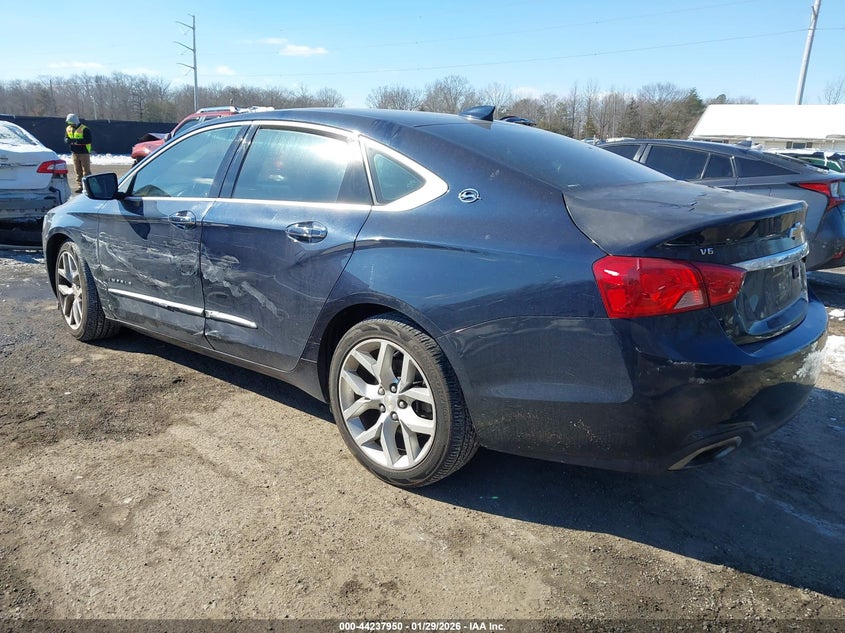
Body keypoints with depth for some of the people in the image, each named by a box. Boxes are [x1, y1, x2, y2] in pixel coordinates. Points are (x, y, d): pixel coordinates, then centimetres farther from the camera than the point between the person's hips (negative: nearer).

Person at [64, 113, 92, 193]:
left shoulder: (84, 129, -12)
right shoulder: (68, 129, 10)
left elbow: (88, 140, -19)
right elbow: (66, 138, 16)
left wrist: (77, 140, -29)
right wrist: (67, 140, -9)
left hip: (84, 153, -7)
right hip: (75, 153, 7)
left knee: (86, 171, -4)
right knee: (78, 171, 8)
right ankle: (80, 186, 13)